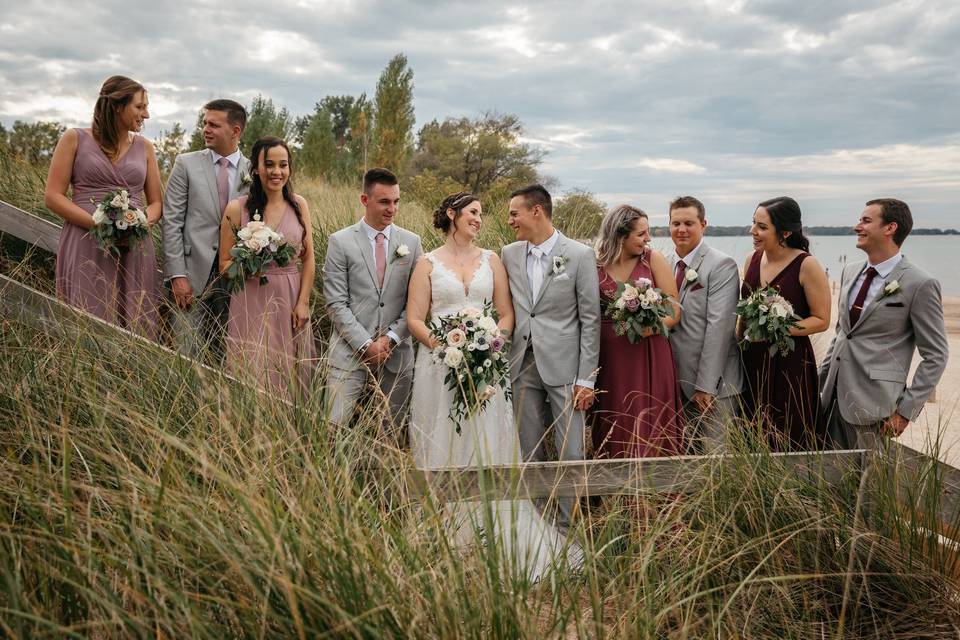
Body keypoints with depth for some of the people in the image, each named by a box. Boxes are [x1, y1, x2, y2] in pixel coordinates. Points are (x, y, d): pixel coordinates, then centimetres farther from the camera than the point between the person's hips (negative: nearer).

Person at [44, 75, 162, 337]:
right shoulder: (75, 139, 5)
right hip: (86, 248, -3)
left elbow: (156, 202, 15)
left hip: (135, 250, 3)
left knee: (135, 331, -2)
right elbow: (53, 196, 0)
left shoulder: (144, 147, 14)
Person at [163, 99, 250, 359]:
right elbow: (172, 222, 0)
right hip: (193, 272, -1)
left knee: (224, 355, 6)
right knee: (187, 352, -2)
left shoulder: (253, 171, 6)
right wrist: (177, 274, -8)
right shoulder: (186, 164, 3)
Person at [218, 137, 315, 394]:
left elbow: (308, 259, 7)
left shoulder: (298, 205, 5)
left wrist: (303, 303, -1)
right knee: (254, 374, -1)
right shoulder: (237, 208, -3)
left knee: (291, 377, 6)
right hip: (252, 303, -2)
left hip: (291, 302, 2)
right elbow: (224, 265, 2)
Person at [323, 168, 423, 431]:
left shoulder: (411, 242, 7)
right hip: (350, 351, -2)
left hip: (397, 352, 3)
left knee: (394, 429, 7)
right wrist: (366, 344, -11)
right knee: (333, 427, -6)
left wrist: (391, 338, -6)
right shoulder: (340, 242, -1)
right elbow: (336, 303, -5)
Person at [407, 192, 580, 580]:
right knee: (441, 453, 0)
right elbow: (414, 319, 1)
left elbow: (507, 315, 10)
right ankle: (441, 543, 7)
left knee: (488, 449, -1)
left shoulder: (491, 261, 13)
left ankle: (497, 540, 6)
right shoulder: (428, 264, 7)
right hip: (440, 367, -1)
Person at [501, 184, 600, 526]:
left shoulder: (580, 255, -5)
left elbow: (590, 319, -5)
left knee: (570, 453, 0)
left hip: (563, 367, -4)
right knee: (530, 453, 11)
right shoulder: (509, 254, 7)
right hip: (523, 366, 4)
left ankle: (567, 528, 12)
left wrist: (586, 378, -8)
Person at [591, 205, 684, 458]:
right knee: (614, 430, 4)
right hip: (609, 359, 1)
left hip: (648, 357, 0)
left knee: (650, 428, -1)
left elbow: (674, 311, -1)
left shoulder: (653, 259, 1)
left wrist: (649, 327, -19)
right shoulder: (594, 264, 2)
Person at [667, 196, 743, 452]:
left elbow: (719, 325, -15)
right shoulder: (665, 264, 10)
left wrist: (706, 385, -18)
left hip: (713, 384, -6)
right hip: (676, 382, 6)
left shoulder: (722, 265, -9)